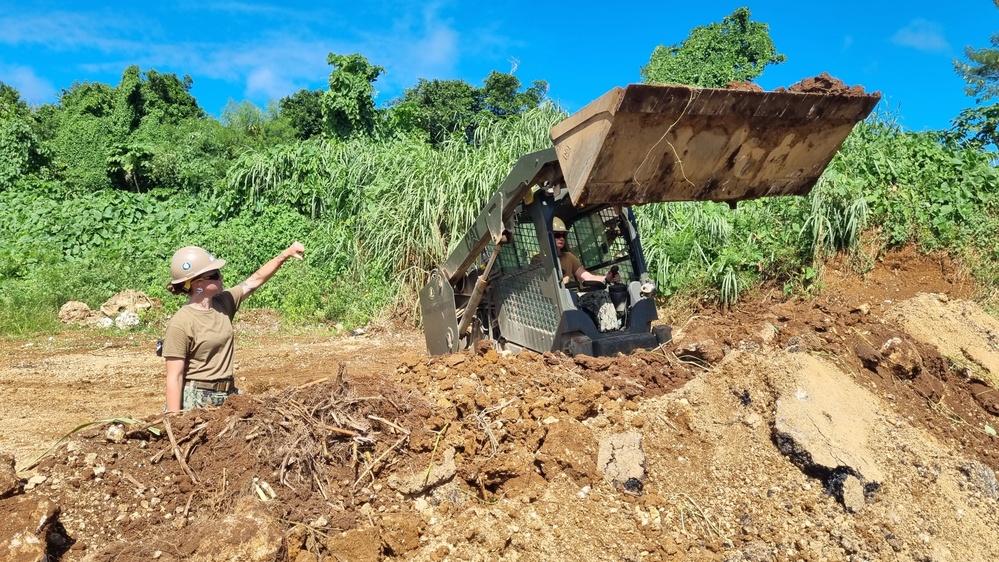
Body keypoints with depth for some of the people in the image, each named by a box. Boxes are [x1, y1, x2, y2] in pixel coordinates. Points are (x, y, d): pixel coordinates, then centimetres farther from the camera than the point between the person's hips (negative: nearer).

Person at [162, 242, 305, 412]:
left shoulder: (224, 303, 3)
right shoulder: (180, 324, -15)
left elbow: (256, 280, 11)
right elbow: (174, 378, -14)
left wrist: (286, 253, 4)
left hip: (226, 397, 6)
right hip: (195, 400, -6)